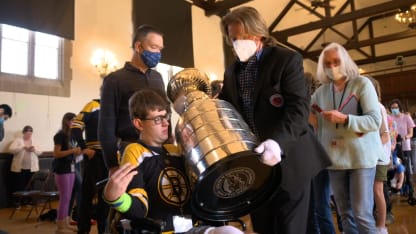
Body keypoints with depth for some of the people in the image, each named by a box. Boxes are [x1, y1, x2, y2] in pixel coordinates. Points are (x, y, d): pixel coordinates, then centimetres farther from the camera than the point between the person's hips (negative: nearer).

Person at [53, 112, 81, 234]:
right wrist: (72, 151, -21)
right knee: (64, 197, -5)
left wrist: (77, 151, 0)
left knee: (68, 197, 11)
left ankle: (66, 224, 19)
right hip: (62, 169, -8)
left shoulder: (71, 135, 11)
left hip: (70, 168, 8)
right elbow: (56, 154, -16)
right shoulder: (60, 135, -11)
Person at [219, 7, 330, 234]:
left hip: (288, 161, -5)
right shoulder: (232, 71, 11)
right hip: (252, 162, 6)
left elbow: (299, 107, -19)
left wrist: (277, 141, -35)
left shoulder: (288, 59, -7)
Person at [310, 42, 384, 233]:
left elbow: (375, 120, -13)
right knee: (345, 213, 12)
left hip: (361, 157, -4)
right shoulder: (321, 91, 7)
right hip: (335, 159, 4)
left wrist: (344, 119, -25)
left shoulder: (362, 84, -4)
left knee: (362, 214, -2)